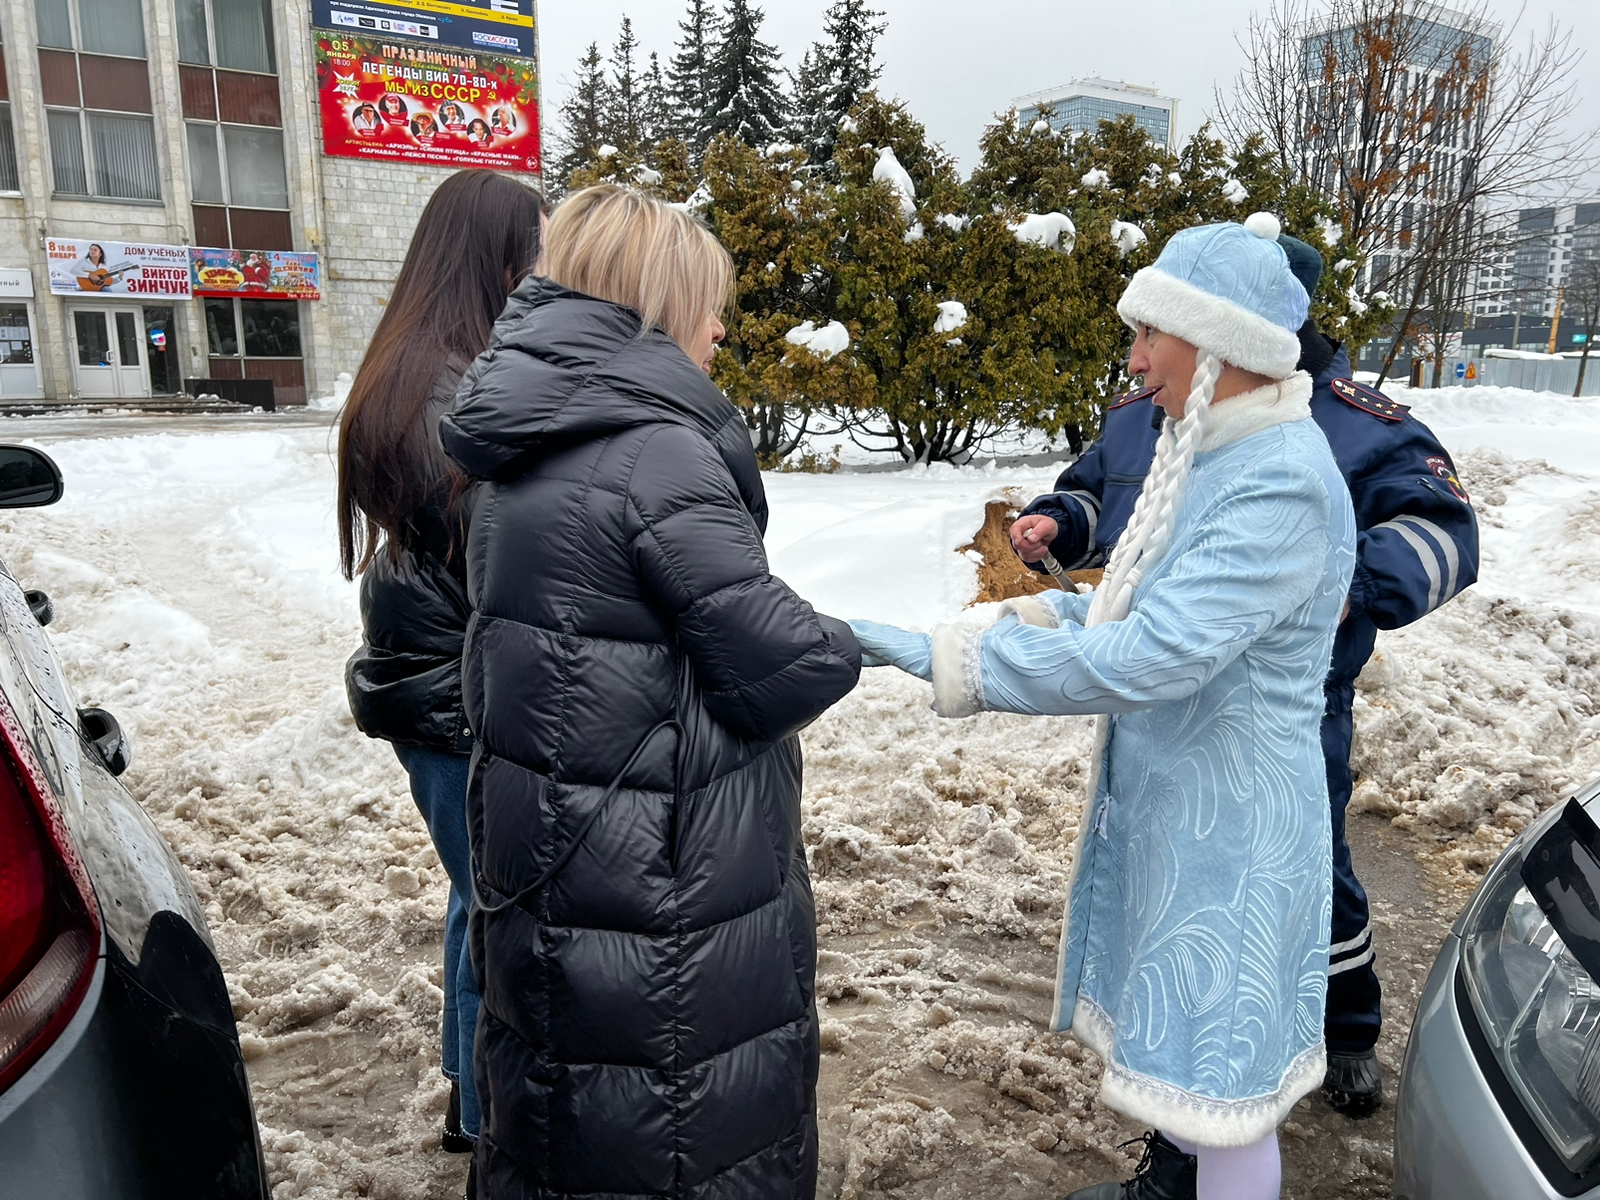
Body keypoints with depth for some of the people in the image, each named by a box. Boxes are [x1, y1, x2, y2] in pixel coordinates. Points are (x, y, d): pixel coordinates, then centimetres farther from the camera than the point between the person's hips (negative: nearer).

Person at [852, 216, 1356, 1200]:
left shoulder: (1284, 487, -27)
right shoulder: (1209, 454, 4)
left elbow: (1148, 658, -34)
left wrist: (949, 659, -32)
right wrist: (1035, 614, 0)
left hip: (1231, 830, -9)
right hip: (1166, 799, 10)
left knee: (1221, 1069, 10)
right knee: (1173, 1023, 28)